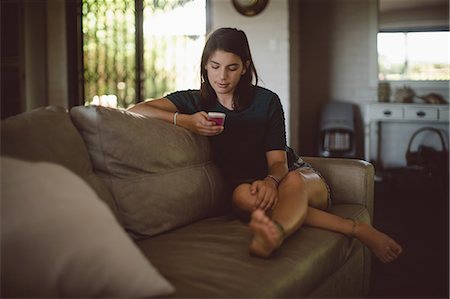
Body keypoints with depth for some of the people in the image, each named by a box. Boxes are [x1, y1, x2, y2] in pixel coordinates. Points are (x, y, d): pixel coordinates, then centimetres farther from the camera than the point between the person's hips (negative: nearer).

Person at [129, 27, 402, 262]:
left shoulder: (267, 101, -5)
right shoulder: (195, 101, 1)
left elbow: (278, 161, -9)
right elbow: (136, 110, -9)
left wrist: (270, 181, -34)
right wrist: (185, 121, -26)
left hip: (299, 176, -1)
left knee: (293, 182, -37)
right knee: (242, 195, -36)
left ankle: (272, 236, -73)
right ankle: (356, 229, -37)